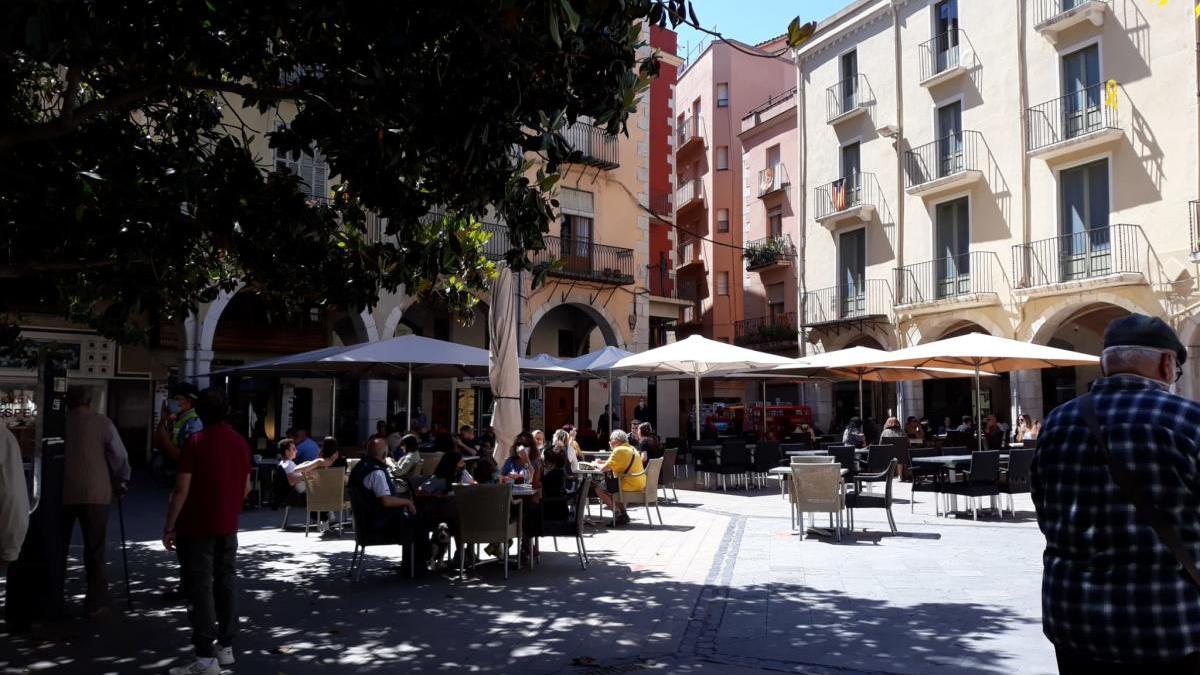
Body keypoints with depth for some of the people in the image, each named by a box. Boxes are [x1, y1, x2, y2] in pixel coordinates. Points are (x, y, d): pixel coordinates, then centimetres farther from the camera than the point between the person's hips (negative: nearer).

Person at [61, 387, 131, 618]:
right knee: (95, 549, 6)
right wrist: (121, 483, 14)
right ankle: (95, 602, 8)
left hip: (62, 493, 2)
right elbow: (120, 457, -2)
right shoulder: (103, 423, -4)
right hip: (95, 494, -2)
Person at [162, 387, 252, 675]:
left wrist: (169, 526, -9)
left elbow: (182, 489, -15)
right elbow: (246, 487, 11)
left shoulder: (196, 442, -13)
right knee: (225, 583, 13)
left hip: (197, 527, -6)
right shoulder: (241, 442, 5)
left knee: (199, 589, -2)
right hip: (228, 527, 6)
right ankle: (226, 647, 20)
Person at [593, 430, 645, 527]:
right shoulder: (631, 449, 17)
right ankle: (623, 513, 23)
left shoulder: (619, 450, -13)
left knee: (599, 489, -3)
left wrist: (597, 464, 5)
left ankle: (619, 514, -4)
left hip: (630, 486, -10)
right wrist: (602, 462, 17)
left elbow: (604, 469, -15)